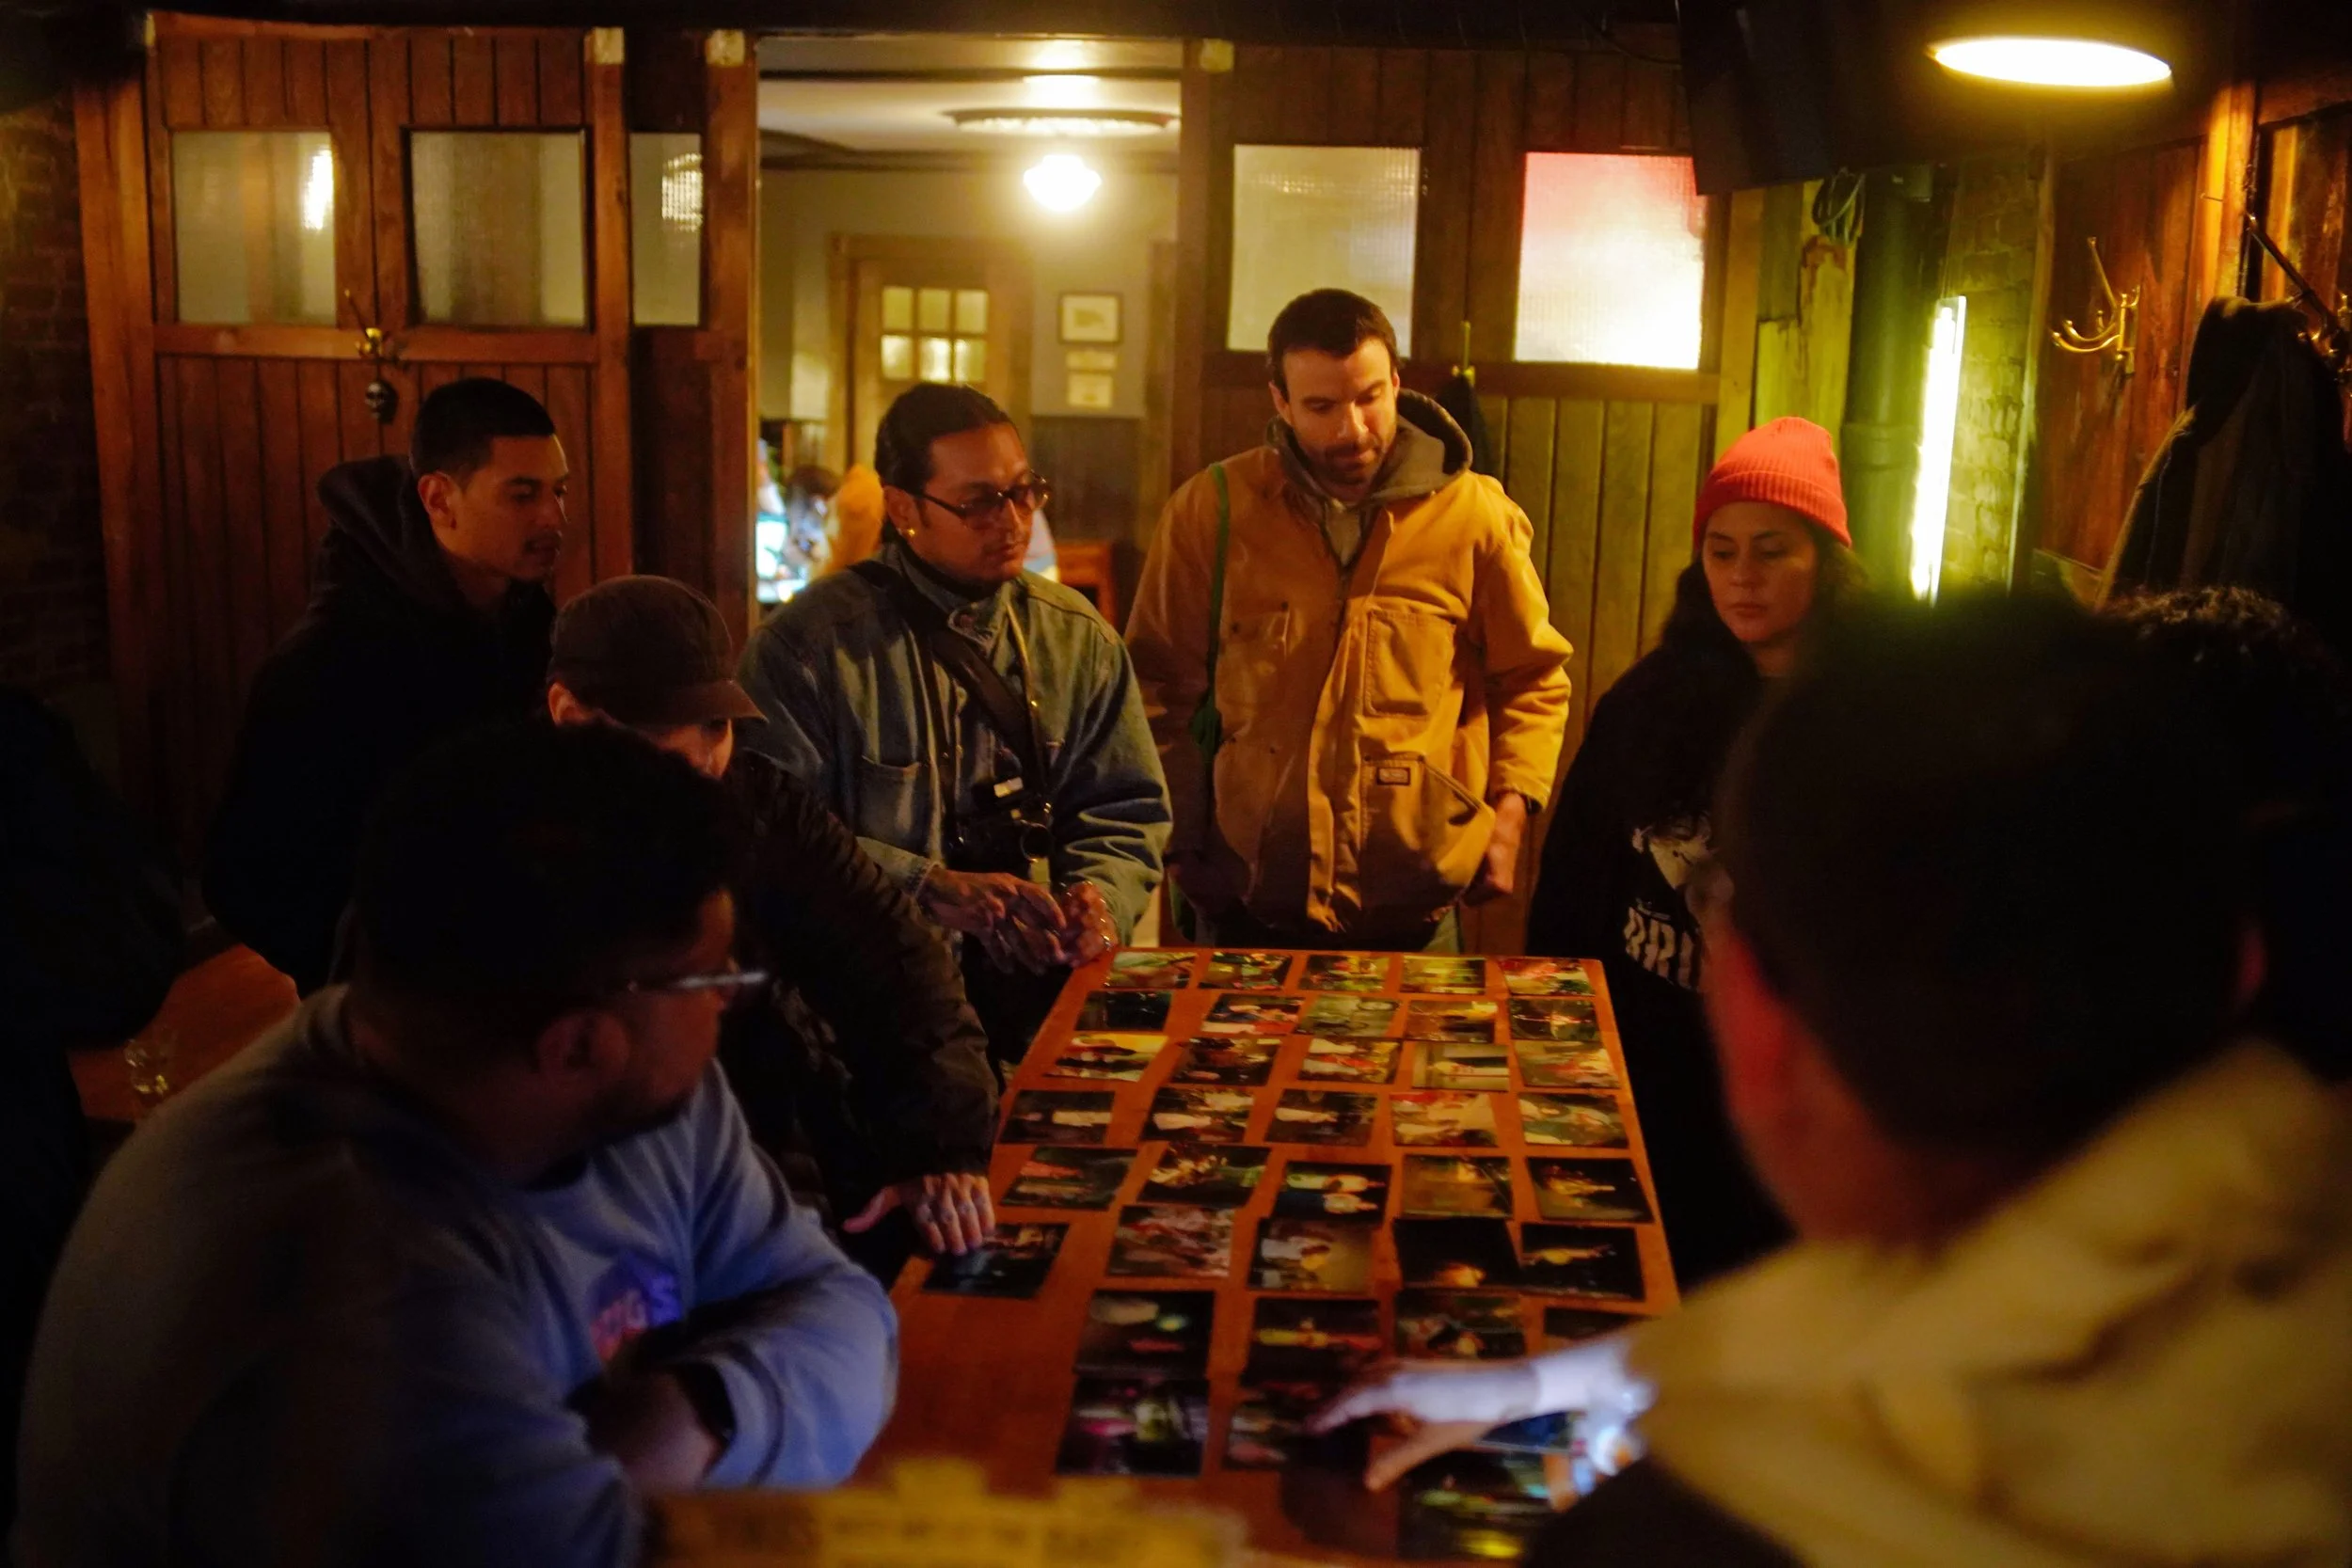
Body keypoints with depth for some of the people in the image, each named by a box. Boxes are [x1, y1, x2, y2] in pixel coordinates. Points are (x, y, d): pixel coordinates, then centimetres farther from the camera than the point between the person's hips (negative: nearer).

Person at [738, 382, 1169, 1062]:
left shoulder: (1078, 638, 11)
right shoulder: (807, 644, -3)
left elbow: (1126, 810, 14)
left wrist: (1098, 896, -8)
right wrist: (931, 888, -20)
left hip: (1042, 982, 4)